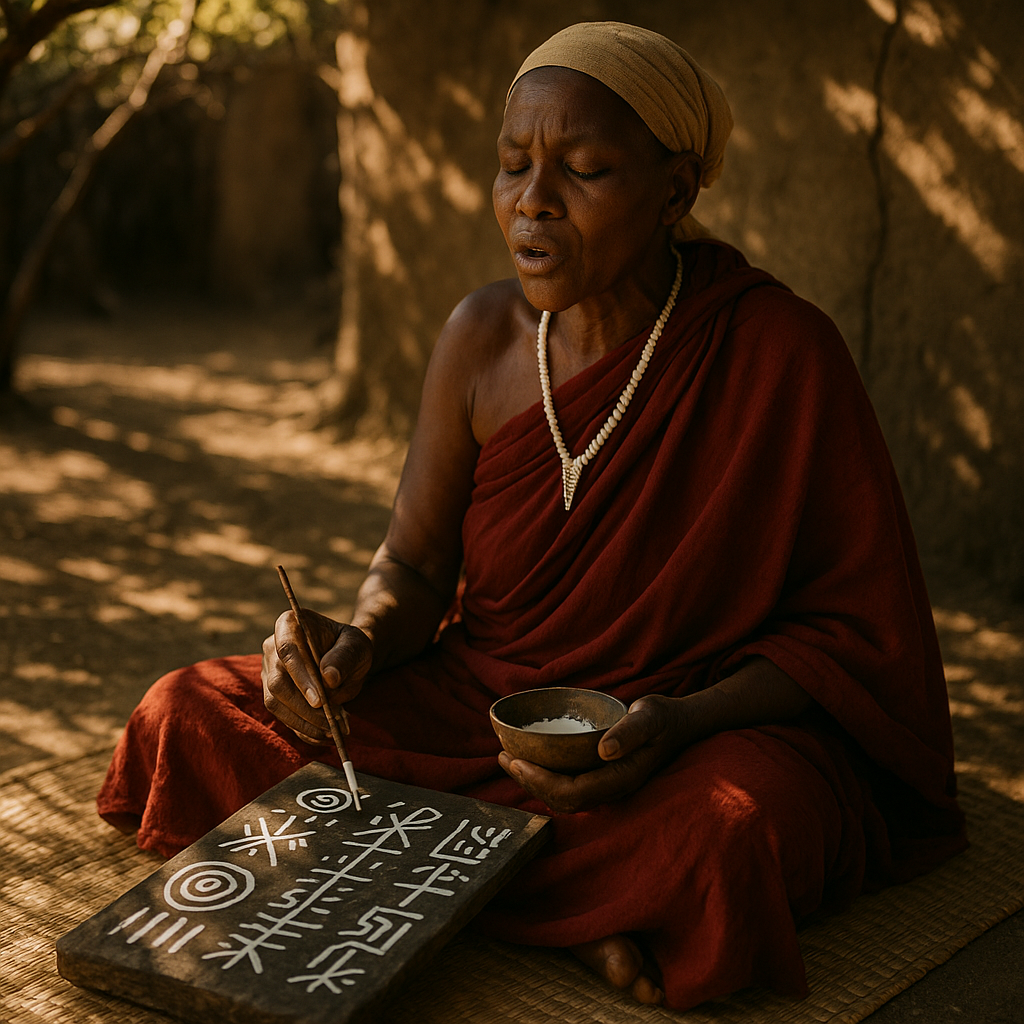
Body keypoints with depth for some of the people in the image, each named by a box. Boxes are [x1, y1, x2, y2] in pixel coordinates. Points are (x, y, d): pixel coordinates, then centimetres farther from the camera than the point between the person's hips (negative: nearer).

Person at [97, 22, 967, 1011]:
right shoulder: (482, 335, -4)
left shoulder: (781, 353, -16)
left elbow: (858, 630, -10)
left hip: (711, 725, -4)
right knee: (191, 716, -13)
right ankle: (576, 919, -16)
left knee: (724, 836, -40)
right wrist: (359, 641, -19)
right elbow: (415, 564, 5)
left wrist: (683, 722, -26)